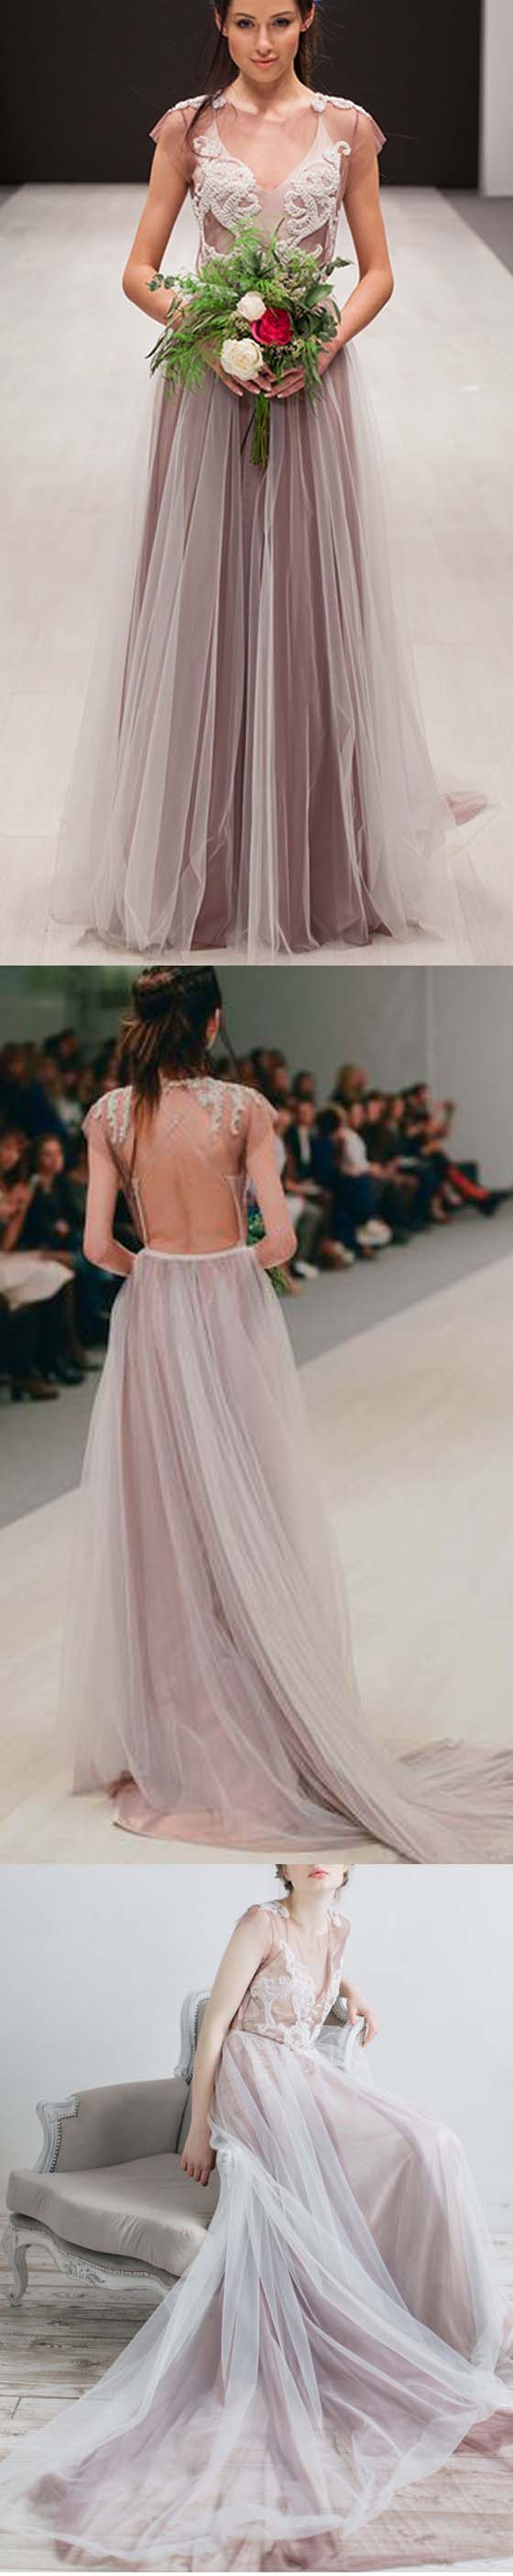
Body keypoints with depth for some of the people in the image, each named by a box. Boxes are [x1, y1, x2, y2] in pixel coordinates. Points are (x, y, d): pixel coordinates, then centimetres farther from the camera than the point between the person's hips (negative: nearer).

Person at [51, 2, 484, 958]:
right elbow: (138, 272, 2)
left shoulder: (346, 129, 4)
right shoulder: (189, 127, 3)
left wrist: (328, 341, -12)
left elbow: (378, 273, 7)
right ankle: (200, 862, 10)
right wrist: (206, 336, -15)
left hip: (312, 386, 0)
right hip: (206, 387, 0)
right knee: (200, 615, 1)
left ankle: (313, 860, 14)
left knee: (309, 611, 3)